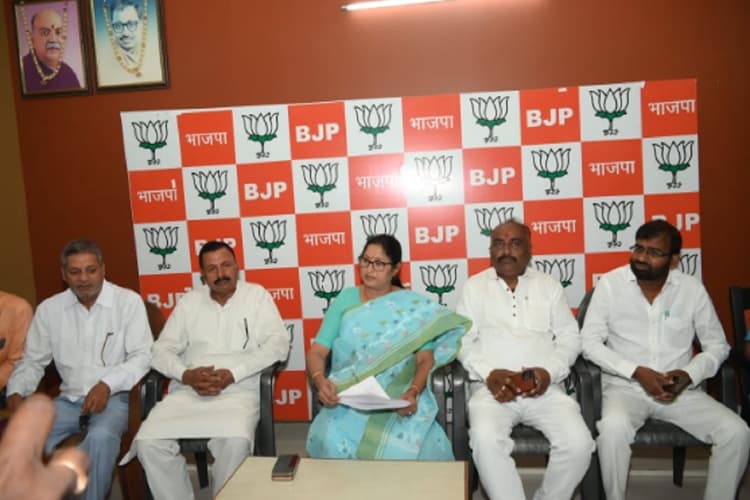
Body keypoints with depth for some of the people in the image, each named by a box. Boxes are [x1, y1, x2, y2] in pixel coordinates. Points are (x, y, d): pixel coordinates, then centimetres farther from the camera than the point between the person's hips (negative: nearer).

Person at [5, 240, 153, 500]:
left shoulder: (128, 301, -5)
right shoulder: (49, 308, 7)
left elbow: (141, 356, -9)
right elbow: (32, 361, 13)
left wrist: (107, 384, -23)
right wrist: (16, 392, -6)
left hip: (115, 397, -4)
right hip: (69, 399, 4)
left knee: (100, 437, -33)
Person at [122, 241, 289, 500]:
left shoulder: (256, 295, 7)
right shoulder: (189, 301, 16)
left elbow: (278, 344, -5)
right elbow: (162, 350, 11)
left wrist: (233, 374, -16)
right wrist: (186, 375, -11)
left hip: (238, 392, -3)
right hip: (187, 392, 3)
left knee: (236, 441, -32)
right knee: (147, 442, -21)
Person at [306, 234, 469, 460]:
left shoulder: (414, 305, 3)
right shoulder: (346, 298, 6)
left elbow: (425, 359, -4)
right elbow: (317, 352, 1)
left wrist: (413, 393, -24)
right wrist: (320, 381, -20)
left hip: (399, 400, -1)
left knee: (403, 448, -31)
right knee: (334, 444, -28)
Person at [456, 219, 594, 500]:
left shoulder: (549, 285, 14)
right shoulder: (474, 286, 10)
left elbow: (569, 337, 10)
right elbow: (463, 340, 4)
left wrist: (549, 371, -10)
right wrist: (488, 373, -14)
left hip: (545, 388, 2)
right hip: (491, 387, -1)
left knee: (578, 443, -22)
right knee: (485, 440, -31)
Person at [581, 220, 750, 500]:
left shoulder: (693, 290, 0)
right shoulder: (611, 283, -7)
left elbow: (717, 346, 8)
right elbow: (589, 343, -7)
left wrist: (690, 374, -12)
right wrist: (636, 372, -18)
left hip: (681, 390, 3)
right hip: (625, 386, -2)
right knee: (613, 428, -33)